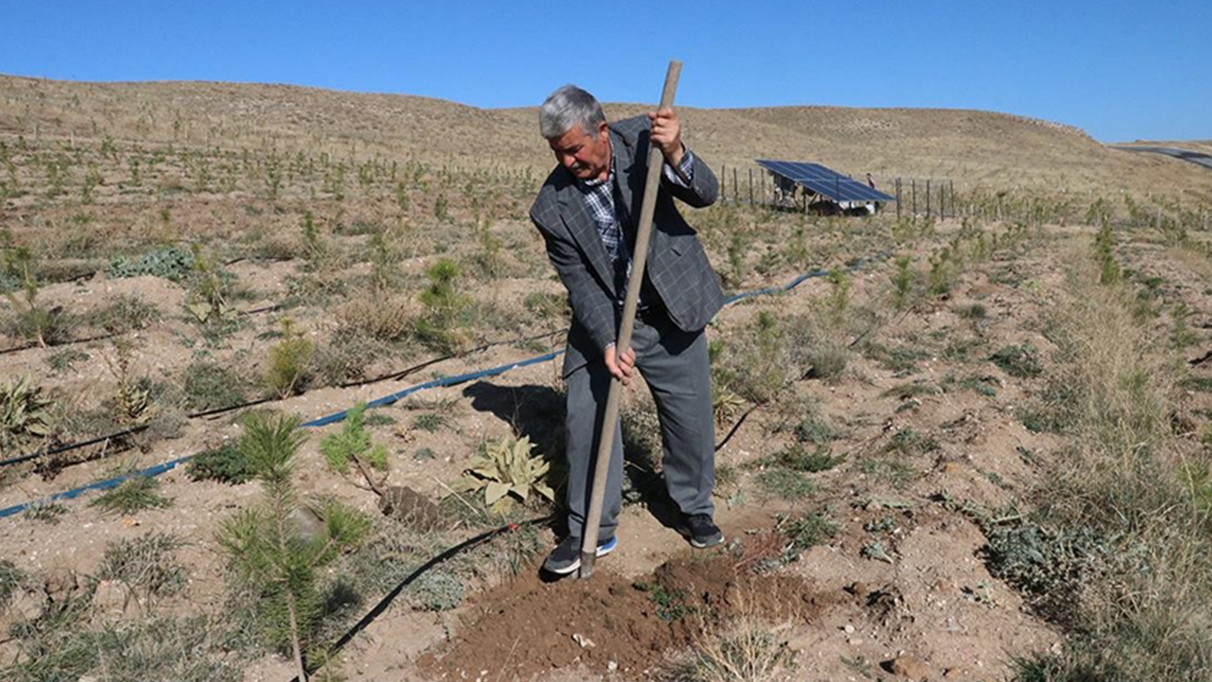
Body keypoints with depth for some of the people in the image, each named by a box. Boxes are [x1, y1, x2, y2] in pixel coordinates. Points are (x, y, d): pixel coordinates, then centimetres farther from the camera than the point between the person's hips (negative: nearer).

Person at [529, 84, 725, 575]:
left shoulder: (639, 138, -13)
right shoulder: (552, 207, -15)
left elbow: (705, 194, -16)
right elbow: (580, 284, -14)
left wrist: (675, 155, -36)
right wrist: (607, 343, -27)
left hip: (669, 309, 1)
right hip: (602, 318, 0)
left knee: (690, 415, 8)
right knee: (586, 417, -4)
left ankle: (693, 510, 30)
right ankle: (590, 532, 13)